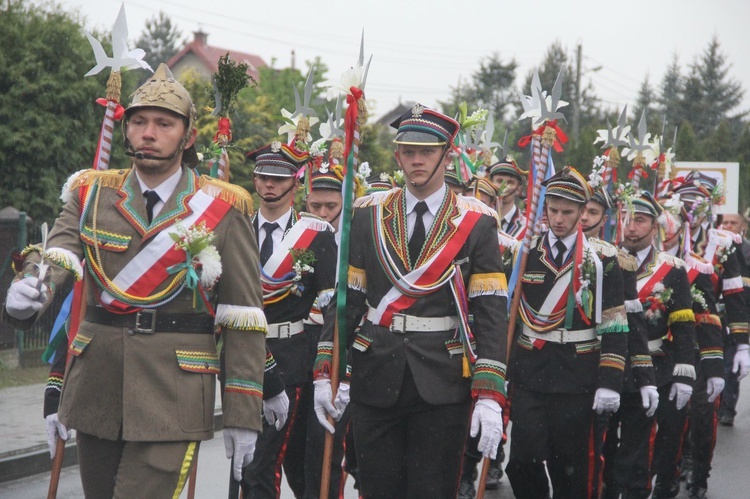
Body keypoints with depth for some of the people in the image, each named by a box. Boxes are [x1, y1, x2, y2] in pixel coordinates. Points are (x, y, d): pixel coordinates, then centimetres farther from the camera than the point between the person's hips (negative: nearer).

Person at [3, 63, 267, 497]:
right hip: (96, 391, 4)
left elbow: (245, 319, -1)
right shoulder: (91, 195, 8)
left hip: (173, 396, -3)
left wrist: (244, 414, -3)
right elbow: (56, 254, -9)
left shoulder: (224, 210, -1)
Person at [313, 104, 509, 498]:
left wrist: (490, 395, -14)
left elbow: (491, 313, -6)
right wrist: (325, 372, 1)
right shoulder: (368, 216, 6)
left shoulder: (476, 223, -1)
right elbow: (346, 296, 7)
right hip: (375, 378, 2)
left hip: (442, 385, -2)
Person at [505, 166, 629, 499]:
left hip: (576, 380, -1)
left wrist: (610, 383, -10)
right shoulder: (524, 253, 5)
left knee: (571, 470, 6)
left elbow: (614, 327, -3)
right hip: (528, 377, 1)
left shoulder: (602, 259, -1)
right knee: (523, 462, -7)